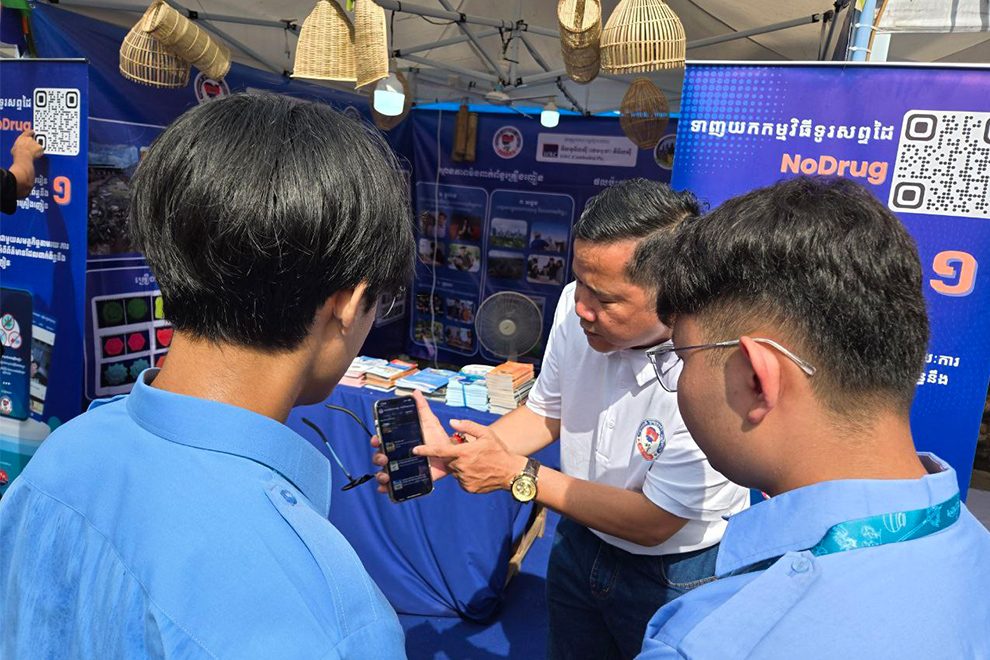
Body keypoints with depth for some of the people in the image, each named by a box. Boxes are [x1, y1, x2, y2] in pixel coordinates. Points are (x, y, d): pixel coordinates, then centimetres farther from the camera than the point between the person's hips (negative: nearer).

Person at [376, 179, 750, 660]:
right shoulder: (576, 306, -18)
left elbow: (652, 523, -25)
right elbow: (547, 412, -2)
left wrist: (515, 473, -28)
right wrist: (450, 452, -18)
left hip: (674, 575, -4)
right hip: (580, 545, 5)